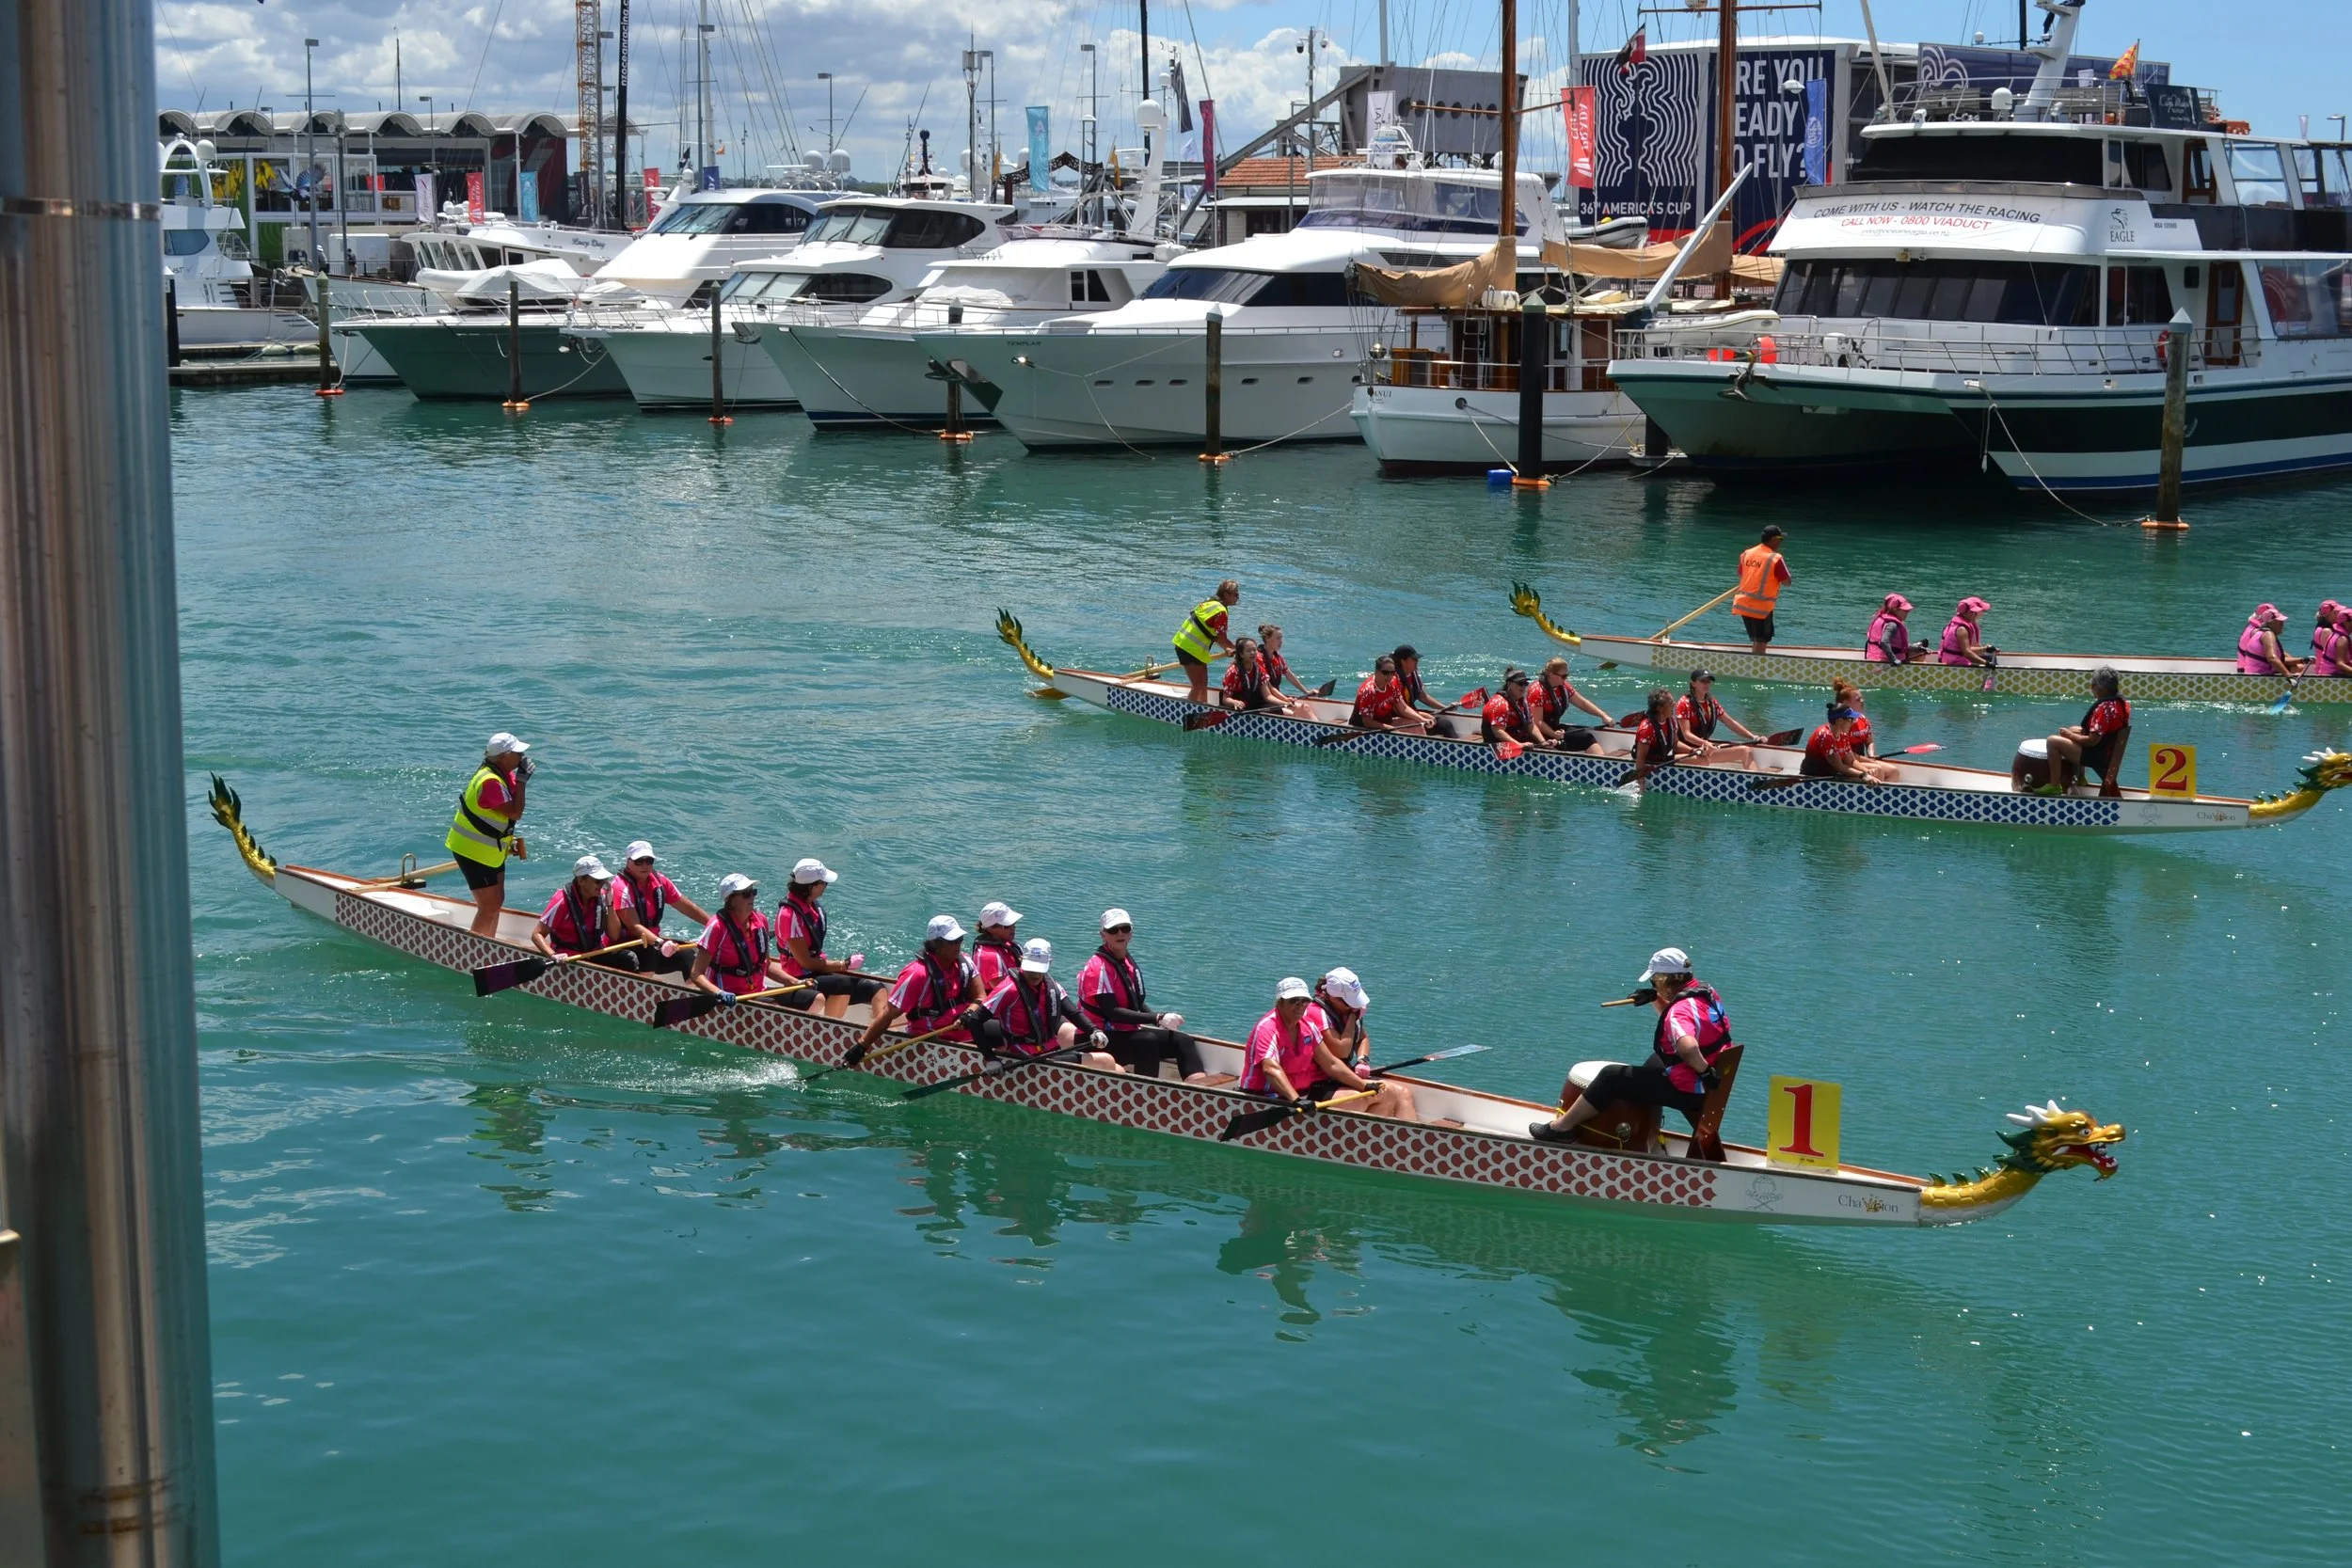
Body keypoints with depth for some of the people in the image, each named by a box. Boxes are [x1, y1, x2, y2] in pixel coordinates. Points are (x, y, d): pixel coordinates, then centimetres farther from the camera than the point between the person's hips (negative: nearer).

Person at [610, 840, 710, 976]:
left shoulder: (659, 881, 5)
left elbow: (688, 907, 12)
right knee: (650, 952, -35)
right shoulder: (621, 887, -17)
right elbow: (634, 926, -28)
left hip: (652, 941, 8)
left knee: (689, 956, -6)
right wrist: (659, 943, -42)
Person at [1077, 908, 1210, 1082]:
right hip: (1101, 1041, -9)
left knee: (1183, 1040, -5)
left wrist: (1164, 1022, 1)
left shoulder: (1129, 963, 14)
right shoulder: (1098, 968, -15)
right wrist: (1158, 1018, -27)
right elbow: (1112, 1012, -24)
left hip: (1129, 1032, 9)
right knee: (1147, 1041, -35)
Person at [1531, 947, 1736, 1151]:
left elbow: (1688, 1047, -45)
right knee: (1655, 1062, 37)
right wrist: (1657, 1000, 12)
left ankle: (1562, 1127, 7)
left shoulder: (1681, 1009, -25)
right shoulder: (1706, 992, 6)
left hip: (1686, 1090, -10)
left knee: (1612, 1076, -2)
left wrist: (1705, 1072, -30)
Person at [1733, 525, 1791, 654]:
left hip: (1743, 603, 7)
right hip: (1762, 606, -7)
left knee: (1756, 640, 19)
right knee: (1761, 641, -1)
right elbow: (1787, 582, -9)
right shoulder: (1776, 558, -13)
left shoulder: (1747, 553, 6)